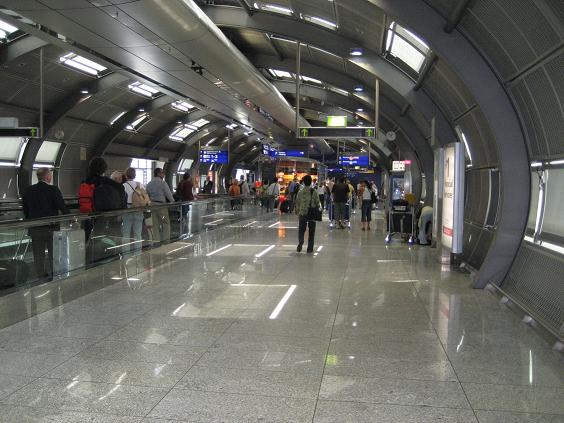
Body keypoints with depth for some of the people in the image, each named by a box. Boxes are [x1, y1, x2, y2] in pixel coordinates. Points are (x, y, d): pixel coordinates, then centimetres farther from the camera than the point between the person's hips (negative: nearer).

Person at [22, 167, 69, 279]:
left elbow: (25, 210, 10)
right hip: (51, 227, -4)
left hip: (34, 228, 4)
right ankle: (54, 273, 10)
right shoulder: (53, 190, -12)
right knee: (53, 253, 7)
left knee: (38, 254, 10)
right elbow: (63, 207, -11)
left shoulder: (29, 190, 4)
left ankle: (40, 275, 15)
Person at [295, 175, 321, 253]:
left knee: (301, 229, 11)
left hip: (302, 214, 1)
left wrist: (298, 213, 14)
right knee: (311, 231, 8)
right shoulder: (314, 192, -6)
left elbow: (297, 203, 3)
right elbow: (318, 203, -3)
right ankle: (310, 248, 9)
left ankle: (300, 242, -15)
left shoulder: (300, 192, -2)